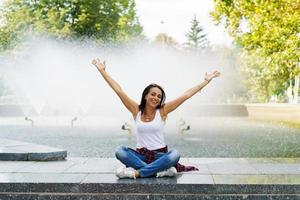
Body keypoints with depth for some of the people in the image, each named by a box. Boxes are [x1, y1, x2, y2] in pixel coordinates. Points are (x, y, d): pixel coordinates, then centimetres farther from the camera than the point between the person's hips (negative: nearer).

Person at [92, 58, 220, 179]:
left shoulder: (162, 111, -1)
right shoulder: (136, 110, 1)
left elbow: (186, 95, -3)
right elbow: (118, 90, -3)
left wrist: (206, 81, -4)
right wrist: (102, 70, -5)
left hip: (160, 155, -1)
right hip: (141, 155, 1)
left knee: (175, 154, -33)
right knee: (119, 151, -28)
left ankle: (136, 172, -32)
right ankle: (161, 171, -32)